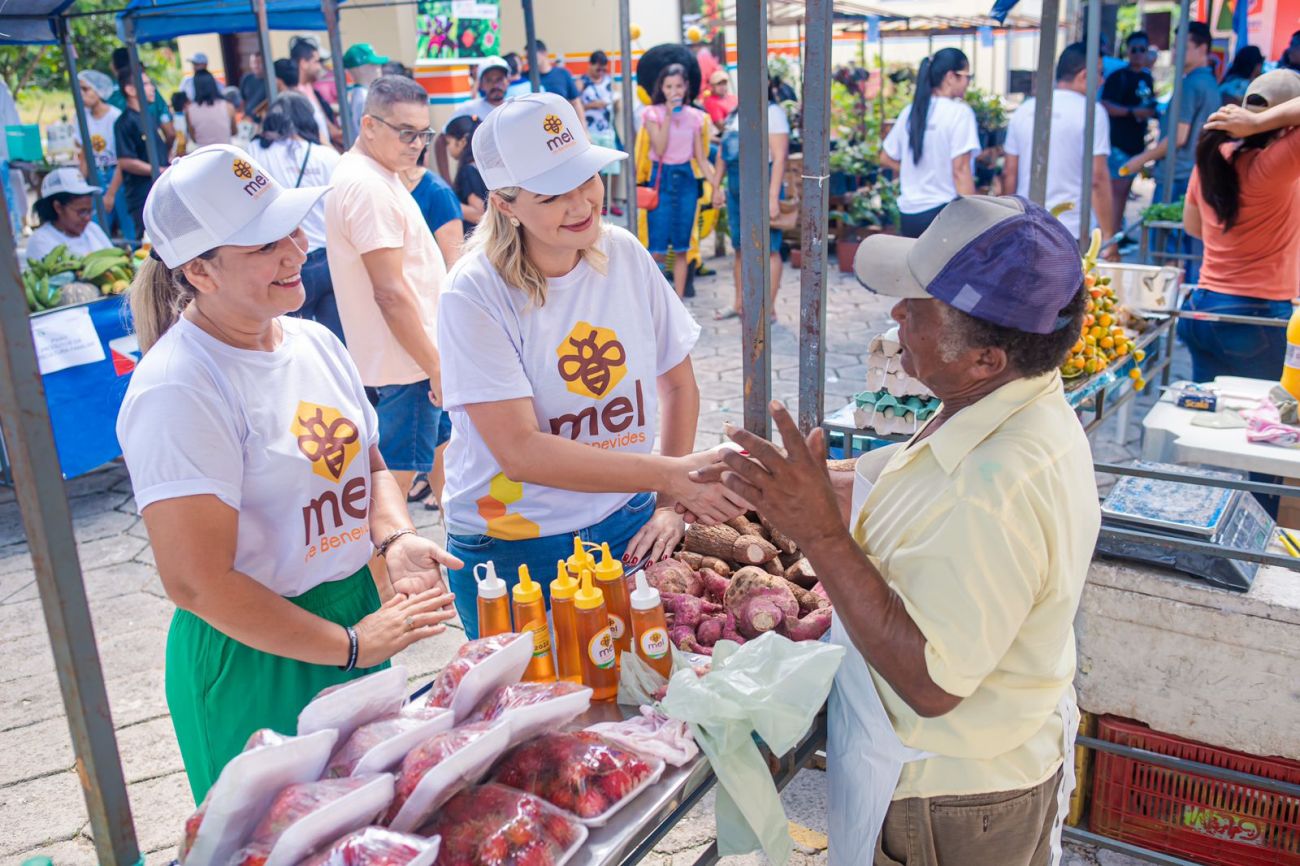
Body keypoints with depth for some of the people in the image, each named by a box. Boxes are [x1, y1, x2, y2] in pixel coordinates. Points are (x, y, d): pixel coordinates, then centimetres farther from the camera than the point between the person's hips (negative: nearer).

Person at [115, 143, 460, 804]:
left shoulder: (313, 342, 3)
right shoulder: (178, 390, -22)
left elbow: (369, 466, 13)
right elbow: (196, 583, -24)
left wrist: (394, 538, -9)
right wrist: (350, 646, -19)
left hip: (357, 609, 7)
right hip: (254, 657, -7)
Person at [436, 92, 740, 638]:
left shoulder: (625, 256, -4)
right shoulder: (476, 294, -18)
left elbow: (678, 385, 7)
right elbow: (520, 451, -25)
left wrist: (667, 505, 0)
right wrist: (670, 475, -29)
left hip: (625, 530, 4)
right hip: (512, 550, -4)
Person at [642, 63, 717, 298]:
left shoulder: (694, 116, 6)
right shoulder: (653, 113, -2)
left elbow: (701, 158, 8)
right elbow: (659, 150, -13)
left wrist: (717, 186, 0)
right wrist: (669, 116, -13)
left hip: (686, 178, 3)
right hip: (662, 178, -3)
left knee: (681, 249, 6)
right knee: (658, 251, -7)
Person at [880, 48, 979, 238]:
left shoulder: (909, 112, 8)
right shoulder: (959, 112, -10)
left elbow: (886, 158, 16)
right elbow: (960, 170, -15)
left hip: (909, 214, 7)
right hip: (944, 210, -6)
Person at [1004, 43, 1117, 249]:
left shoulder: (1024, 110, 8)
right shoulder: (1091, 112, -7)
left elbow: (1009, 174, 11)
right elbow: (1098, 178, -11)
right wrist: (1109, 238, -7)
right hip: (1073, 233, -5)